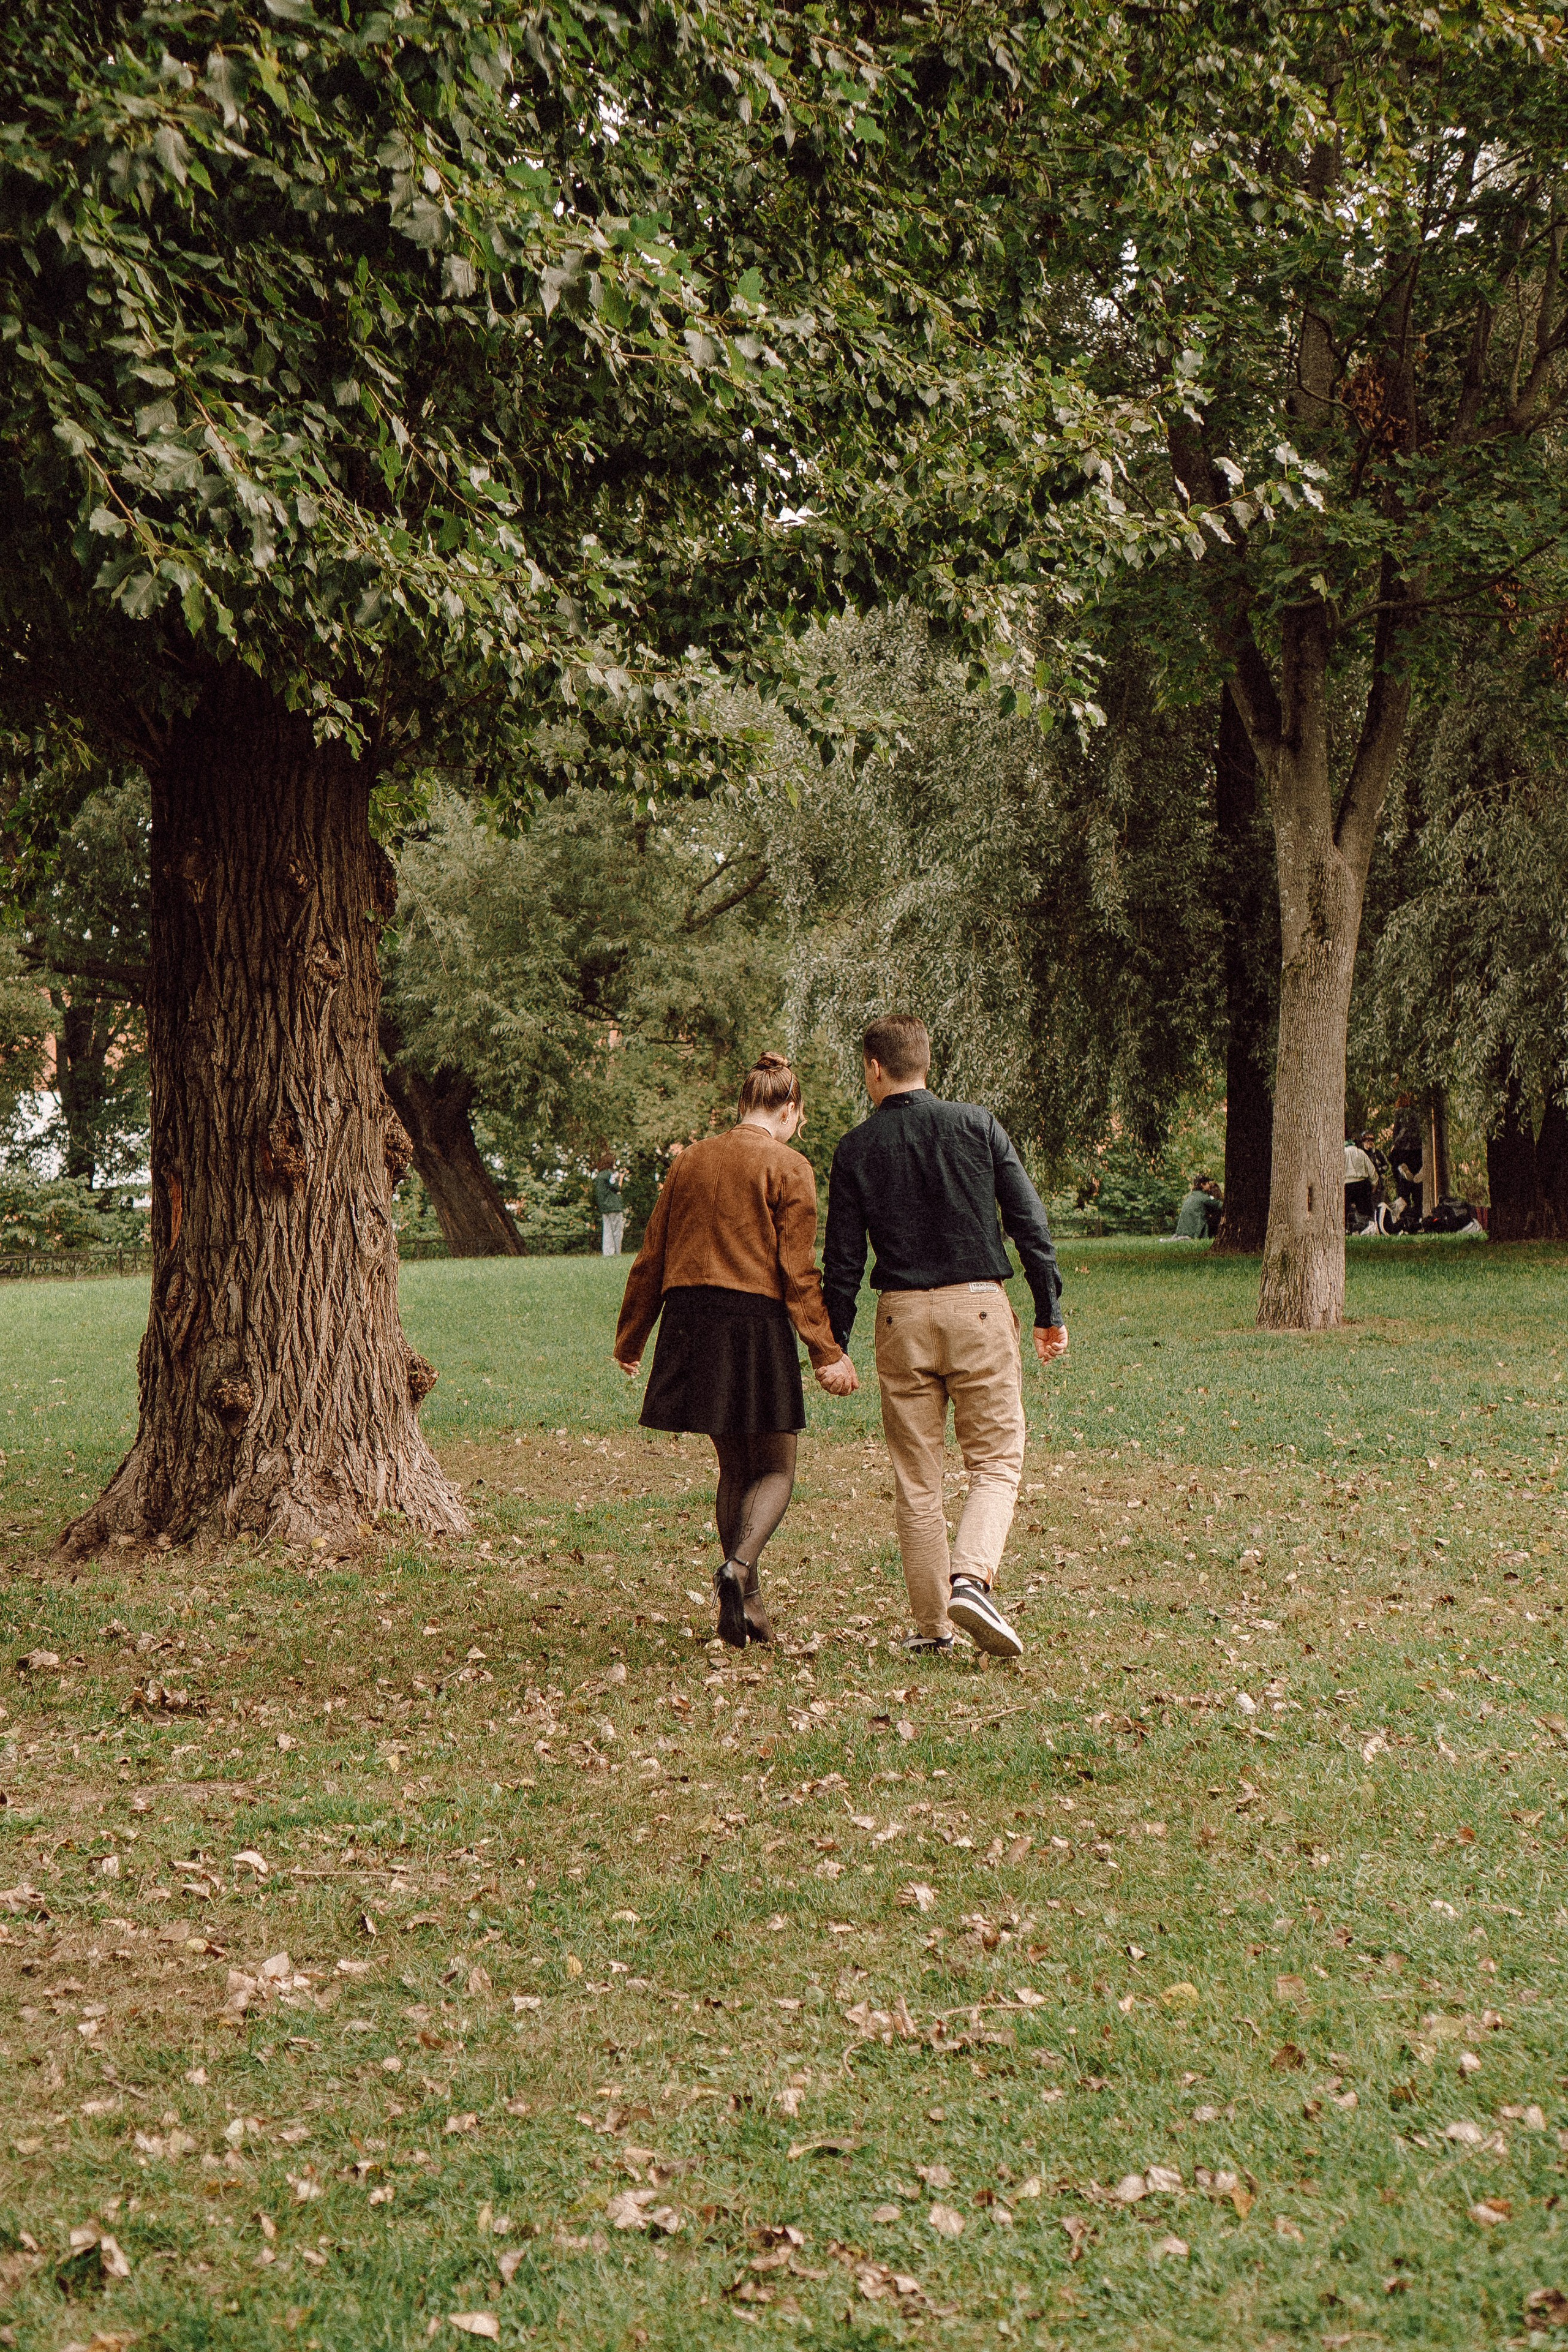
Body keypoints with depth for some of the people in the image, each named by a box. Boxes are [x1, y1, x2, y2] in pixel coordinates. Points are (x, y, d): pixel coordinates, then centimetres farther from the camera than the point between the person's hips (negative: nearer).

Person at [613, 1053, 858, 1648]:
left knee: (734, 1466, 16)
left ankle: (745, 1603, 15)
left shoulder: (690, 1160, 12)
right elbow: (798, 1270, -10)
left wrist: (630, 1337, 23)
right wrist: (826, 1353, -9)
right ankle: (739, 1564, -23)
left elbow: (651, 1257, 15)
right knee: (775, 1470, 4)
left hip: (688, 1320, 5)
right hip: (754, 1319, -5)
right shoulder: (788, 1167, -3)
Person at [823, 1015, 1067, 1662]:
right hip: (980, 1310, -1)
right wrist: (1048, 1311, 6)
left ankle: (932, 1623, 11)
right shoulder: (976, 1125, 2)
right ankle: (971, 1579, -19)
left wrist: (834, 1348, 10)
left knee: (915, 1479, 9)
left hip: (903, 1317, 1)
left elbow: (843, 1259, 3)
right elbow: (1029, 1221, -1)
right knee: (996, 1463, 5)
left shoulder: (856, 1149, 2)